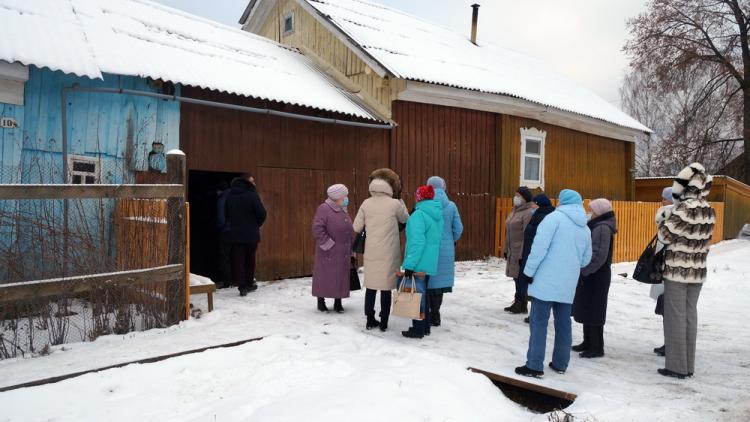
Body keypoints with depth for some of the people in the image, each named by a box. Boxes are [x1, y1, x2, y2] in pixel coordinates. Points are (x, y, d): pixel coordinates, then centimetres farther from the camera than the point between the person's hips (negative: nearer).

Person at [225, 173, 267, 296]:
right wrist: (257, 225, 5)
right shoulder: (252, 195, -15)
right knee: (250, 260, 13)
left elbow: (226, 213, 9)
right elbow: (262, 214, -14)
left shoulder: (230, 196, 2)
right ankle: (249, 284, 24)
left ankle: (242, 286, 0)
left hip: (235, 234, 3)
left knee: (238, 260, 4)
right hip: (251, 234, -3)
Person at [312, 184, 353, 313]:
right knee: (325, 275, 2)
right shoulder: (324, 209, -12)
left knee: (341, 276, 8)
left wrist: (349, 249, 15)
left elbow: (349, 230, 18)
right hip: (328, 252, -7)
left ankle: (338, 302, 19)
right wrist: (328, 244, -18)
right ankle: (321, 301, 17)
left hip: (343, 252, 7)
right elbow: (317, 229, -20)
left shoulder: (343, 210, 13)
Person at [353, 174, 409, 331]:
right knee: (386, 287, 6)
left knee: (371, 286, 12)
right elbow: (405, 219, 10)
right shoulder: (395, 204, -9)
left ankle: (370, 320, 20)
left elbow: (357, 227, 2)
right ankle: (383, 322, 11)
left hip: (371, 252, 2)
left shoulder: (366, 203, -2)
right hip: (389, 253, -2)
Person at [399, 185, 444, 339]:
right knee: (422, 294, 18)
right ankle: (425, 326, 27)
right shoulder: (437, 214, 10)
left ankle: (418, 329, 8)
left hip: (418, 264, -8)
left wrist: (409, 265, -22)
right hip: (430, 263, 8)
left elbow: (417, 243, -23)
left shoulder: (419, 215, -17)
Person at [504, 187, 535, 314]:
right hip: (512, 252, 9)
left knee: (520, 278, -2)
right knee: (516, 277, 14)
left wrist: (522, 255, -21)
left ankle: (521, 305, 8)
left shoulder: (528, 213, -14)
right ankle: (518, 303, 24)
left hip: (521, 252, -9)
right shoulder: (514, 211, 15)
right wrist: (506, 250, 18)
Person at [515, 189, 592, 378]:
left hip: (546, 281, -6)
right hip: (568, 284, 6)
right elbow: (586, 259, 19)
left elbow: (540, 246, -16)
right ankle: (560, 363, 24)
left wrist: (529, 272, -11)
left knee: (539, 322, -2)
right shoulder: (585, 229, 13)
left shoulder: (555, 217, -7)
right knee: (563, 323, 15)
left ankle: (534, 366, -1)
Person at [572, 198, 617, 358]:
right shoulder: (599, 226, 14)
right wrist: (583, 269, 10)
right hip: (591, 275, 10)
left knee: (593, 311, -4)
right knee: (587, 309, 15)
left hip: (595, 276, -10)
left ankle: (597, 347, 3)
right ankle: (588, 342, 25)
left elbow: (599, 255, -24)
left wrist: (584, 270, -20)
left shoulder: (602, 228, -16)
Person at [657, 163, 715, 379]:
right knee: (690, 316, 13)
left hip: (676, 272, -7)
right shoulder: (709, 211, 4)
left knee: (675, 318, 1)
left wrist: (665, 221, 5)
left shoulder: (684, 209, -19)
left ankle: (677, 366, 7)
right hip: (698, 272, 7)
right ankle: (689, 366, 20)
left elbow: (665, 235, -12)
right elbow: (706, 241, 12)